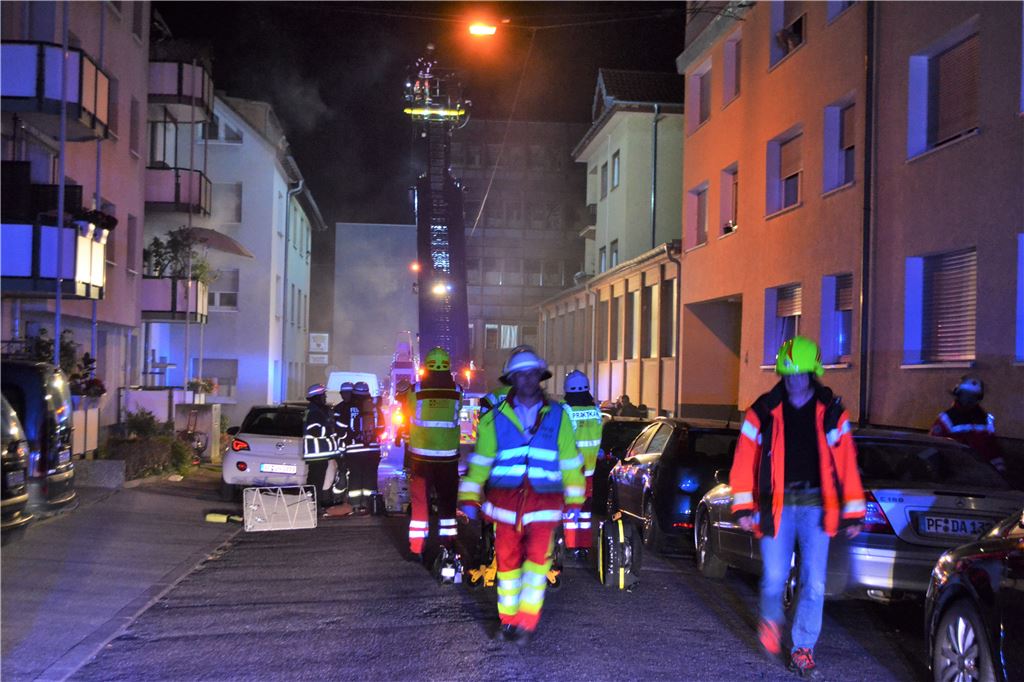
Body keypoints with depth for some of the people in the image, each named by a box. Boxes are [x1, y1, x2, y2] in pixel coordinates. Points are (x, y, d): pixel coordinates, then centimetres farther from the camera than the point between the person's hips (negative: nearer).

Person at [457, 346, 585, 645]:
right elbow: (479, 462, 9)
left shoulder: (557, 416, 8)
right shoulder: (495, 418, 7)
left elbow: (570, 462, 12)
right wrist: (469, 499, 4)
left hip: (543, 502, -1)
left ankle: (526, 622, -4)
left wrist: (574, 502, 10)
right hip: (504, 502, 1)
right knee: (507, 562, 5)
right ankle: (508, 619, 20)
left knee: (537, 559, -12)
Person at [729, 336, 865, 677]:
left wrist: (852, 513, 5)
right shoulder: (764, 411, 0)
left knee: (814, 582, -1)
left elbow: (847, 463, 6)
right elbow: (744, 460, 1)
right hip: (777, 504, -1)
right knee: (775, 576, -2)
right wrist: (744, 506, -3)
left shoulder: (831, 412, 4)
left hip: (816, 505, 1)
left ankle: (802, 649, 14)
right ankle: (770, 619, 32)